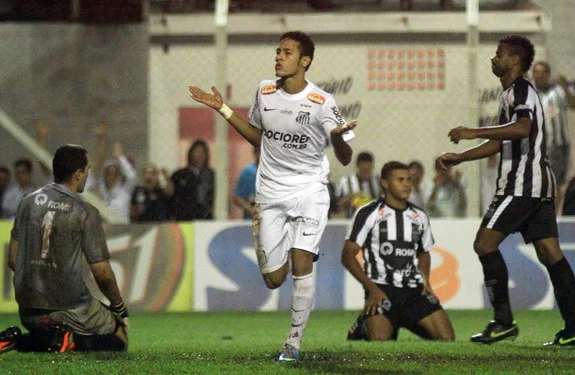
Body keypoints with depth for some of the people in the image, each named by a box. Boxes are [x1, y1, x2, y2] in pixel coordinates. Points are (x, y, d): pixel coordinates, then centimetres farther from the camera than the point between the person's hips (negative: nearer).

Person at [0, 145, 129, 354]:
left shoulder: (28, 203, 5)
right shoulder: (86, 213, -12)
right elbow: (102, 273, -11)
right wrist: (119, 308, 6)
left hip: (28, 311, 5)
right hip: (70, 310, -5)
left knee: (45, 339, 34)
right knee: (119, 339, 13)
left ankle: (18, 341, 0)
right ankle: (72, 341, -14)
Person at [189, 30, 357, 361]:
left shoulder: (322, 103, -11)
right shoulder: (265, 92, 2)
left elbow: (345, 159, -8)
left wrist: (338, 136, -30)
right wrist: (222, 109, 13)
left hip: (309, 189, -4)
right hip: (270, 193, 4)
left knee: (301, 265, -18)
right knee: (274, 280, 1)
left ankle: (295, 342, -5)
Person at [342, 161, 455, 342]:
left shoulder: (419, 216, 14)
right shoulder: (369, 213, -3)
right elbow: (348, 256, -5)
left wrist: (425, 280, 8)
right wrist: (372, 289, -14)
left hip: (414, 290, 5)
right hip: (381, 289, -5)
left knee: (447, 338, -11)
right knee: (379, 340, -27)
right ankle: (363, 327, 11)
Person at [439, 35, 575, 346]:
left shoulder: (520, 90, -8)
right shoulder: (512, 93, 24)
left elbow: (522, 128, -27)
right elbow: (500, 143, 33)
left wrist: (474, 133, -26)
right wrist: (460, 157, 30)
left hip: (521, 184, -10)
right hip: (540, 184, 10)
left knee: (485, 244, -9)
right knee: (550, 253, 3)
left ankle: (503, 321, -11)